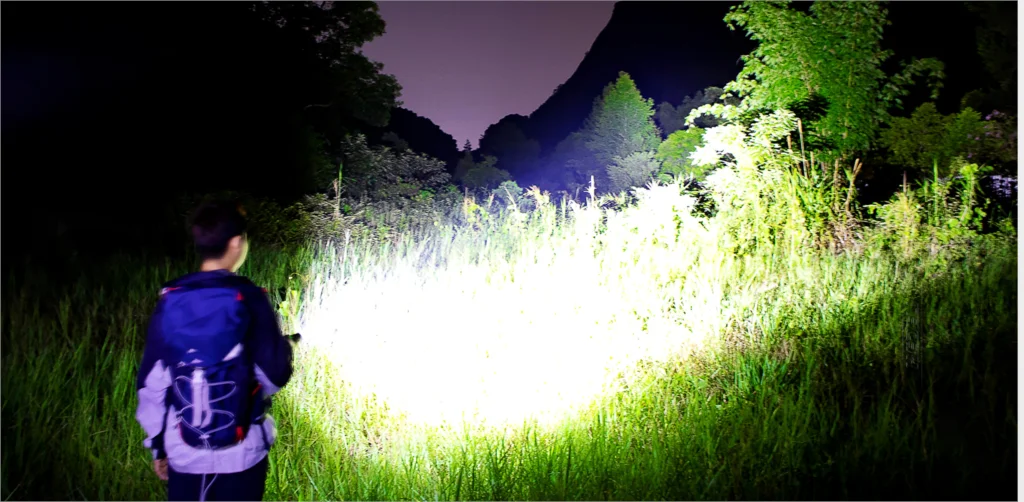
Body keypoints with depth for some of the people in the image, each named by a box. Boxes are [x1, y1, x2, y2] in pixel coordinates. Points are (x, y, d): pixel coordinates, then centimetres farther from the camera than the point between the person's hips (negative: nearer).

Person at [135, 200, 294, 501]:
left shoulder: (170, 301, -3)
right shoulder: (249, 300, -12)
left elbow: (150, 383, 1)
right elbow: (275, 376, -11)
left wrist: (157, 444, 13)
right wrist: (284, 347, 11)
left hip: (184, 454, 3)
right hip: (242, 453, -2)